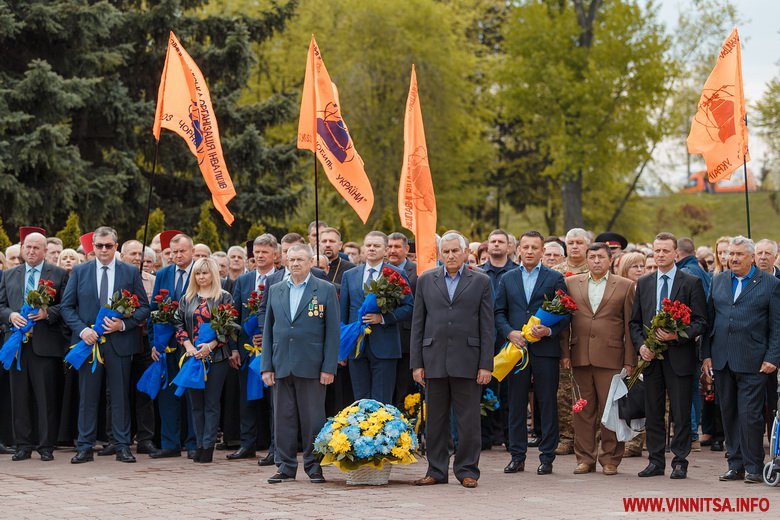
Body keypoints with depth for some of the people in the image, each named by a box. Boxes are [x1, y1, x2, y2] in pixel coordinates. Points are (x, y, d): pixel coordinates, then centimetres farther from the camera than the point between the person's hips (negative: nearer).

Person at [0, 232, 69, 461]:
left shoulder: (59, 274, 6)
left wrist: (47, 313, -15)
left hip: (46, 343, -3)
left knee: (47, 397, -2)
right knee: (20, 396, 5)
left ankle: (46, 445, 5)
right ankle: (24, 444, 12)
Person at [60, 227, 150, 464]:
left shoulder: (131, 273, 6)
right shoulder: (79, 272, 7)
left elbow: (144, 308, 5)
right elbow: (66, 306, 5)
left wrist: (123, 324, -11)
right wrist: (81, 329, -10)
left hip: (119, 342, 0)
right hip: (88, 341, 1)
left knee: (120, 396, 3)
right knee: (87, 397, 3)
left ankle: (123, 447, 9)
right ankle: (85, 447, 8)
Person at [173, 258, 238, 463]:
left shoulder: (224, 297, 1)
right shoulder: (187, 298, 11)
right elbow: (178, 322, 7)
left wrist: (210, 345, -15)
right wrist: (187, 345, -8)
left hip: (216, 356, -4)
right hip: (192, 356, 4)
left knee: (211, 403, -2)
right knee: (196, 403, 6)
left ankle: (208, 445, 0)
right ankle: (199, 444, 11)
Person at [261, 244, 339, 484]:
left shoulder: (326, 290, 1)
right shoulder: (275, 291, 12)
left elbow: (332, 331, -2)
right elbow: (268, 330, 13)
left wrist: (329, 367, -8)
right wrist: (266, 366, 5)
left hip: (311, 365, -3)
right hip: (282, 365, 3)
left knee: (313, 419, 1)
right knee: (283, 418, 5)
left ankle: (314, 466, 11)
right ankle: (286, 466, 13)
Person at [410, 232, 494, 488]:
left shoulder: (481, 281, 5)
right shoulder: (426, 280, 9)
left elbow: (487, 326, 2)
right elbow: (417, 324, 8)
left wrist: (486, 364, -4)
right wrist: (416, 363, 1)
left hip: (467, 361, -2)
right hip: (434, 360, 2)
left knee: (468, 420, 1)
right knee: (435, 420, 7)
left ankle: (467, 470, 10)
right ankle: (436, 470, 15)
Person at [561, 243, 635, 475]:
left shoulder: (625, 286, 6)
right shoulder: (571, 284, 11)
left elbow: (630, 325, 3)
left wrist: (629, 360, -2)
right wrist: (564, 352, 2)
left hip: (610, 357, -2)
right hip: (580, 358, 2)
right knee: (584, 409, 5)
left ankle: (610, 459, 8)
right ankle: (585, 458, 13)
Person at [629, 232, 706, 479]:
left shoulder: (692, 283, -1)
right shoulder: (643, 283, 11)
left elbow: (700, 321, -4)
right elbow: (635, 322, 13)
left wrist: (677, 335, -18)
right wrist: (641, 345, -4)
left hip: (679, 356, -4)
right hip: (651, 357, 4)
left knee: (681, 413, 0)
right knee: (653, 412, 8)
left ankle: (680, 461, 7)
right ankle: (656, 461, 15)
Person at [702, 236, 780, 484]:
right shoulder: (718, 281, 12)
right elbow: (709, 319, 14)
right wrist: (706, 354, 8)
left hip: (752, 362, -5)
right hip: (722, 361, 5)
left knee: (750, 415, -6)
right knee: (729, 414, 8)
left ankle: (753, 467, 5)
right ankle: (736, 465, 16)